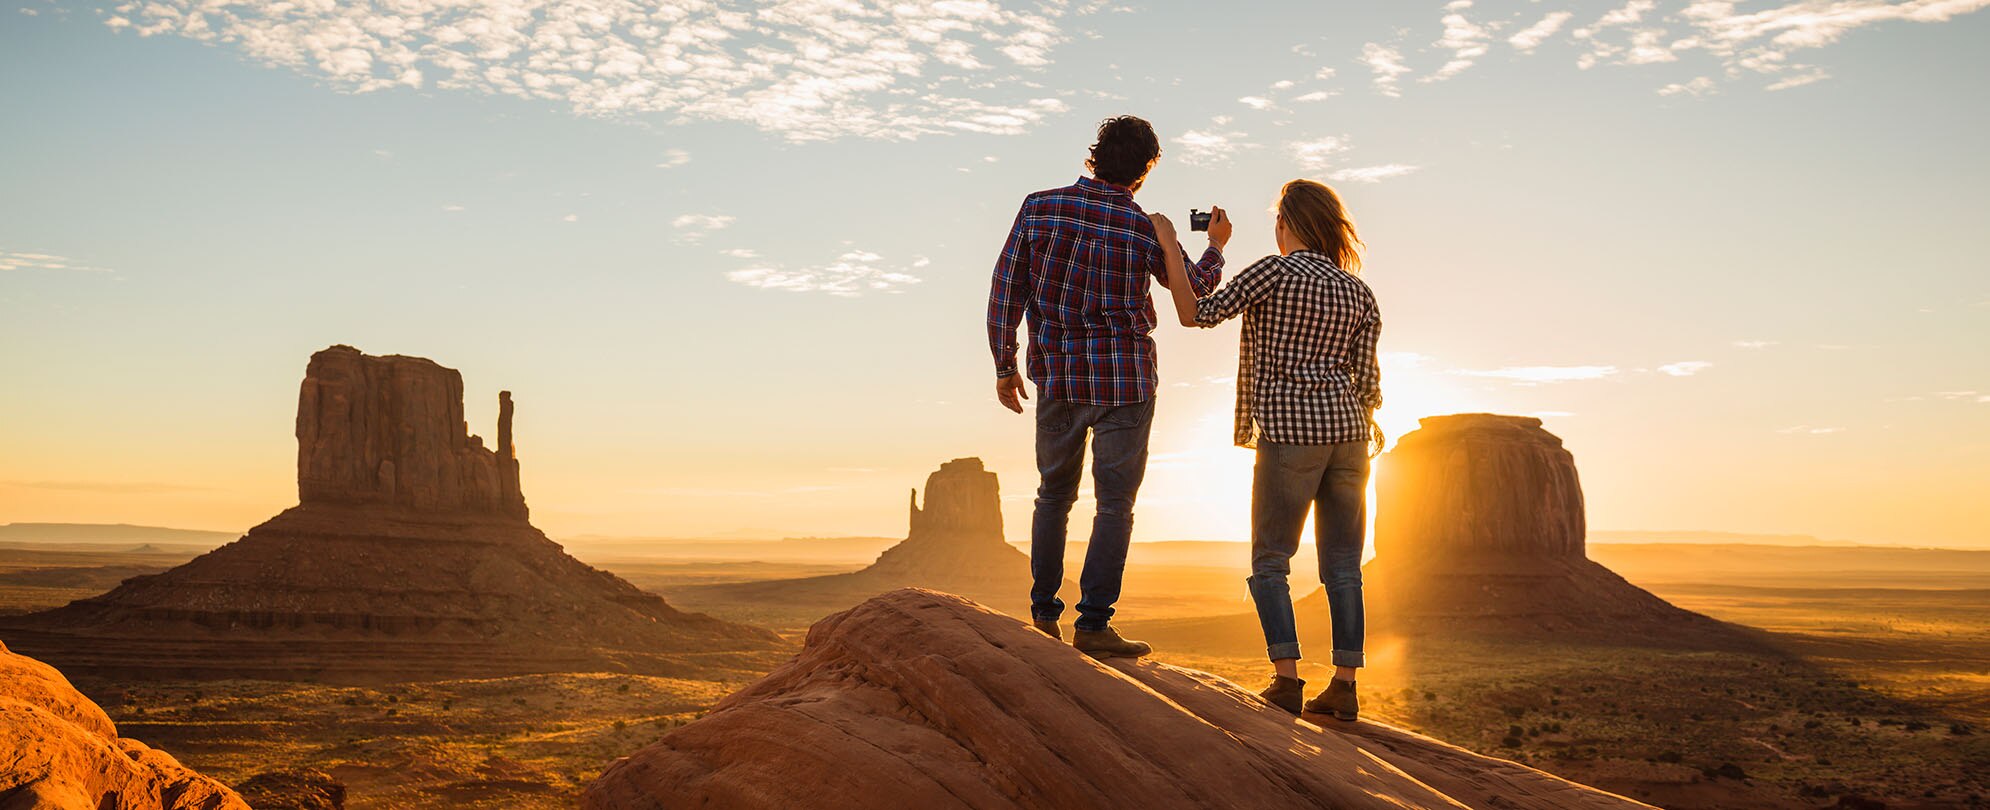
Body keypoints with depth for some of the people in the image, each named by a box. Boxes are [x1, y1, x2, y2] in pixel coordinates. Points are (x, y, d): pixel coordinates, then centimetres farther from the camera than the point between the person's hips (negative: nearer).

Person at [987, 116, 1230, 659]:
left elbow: (1005, 292, -1)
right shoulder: (1146, 228, -6)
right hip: (1124, 379, -3)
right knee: (1115, 503, 5)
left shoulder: (1039, 207, -3)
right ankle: (1093, 624, 2)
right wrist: (1216, 247, 30)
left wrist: (1005, 367, 8)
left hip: (1055, 375, 3)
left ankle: (1043, 616, 20)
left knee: (1054, 494, 17)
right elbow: (1196, 289, 11)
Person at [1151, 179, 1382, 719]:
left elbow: (1196, 313, -7)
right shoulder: (1358, 292, 10)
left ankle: (1287, 680, -5)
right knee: (1343, 565, 8)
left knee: (1269, 562, 4)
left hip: (1289, 432, -5)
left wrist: (1169, 246, 0)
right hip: (1347, 431, 5)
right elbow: (1368, 381, 8)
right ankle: (1345, 686, 6)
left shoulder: (1274, 272, -5)